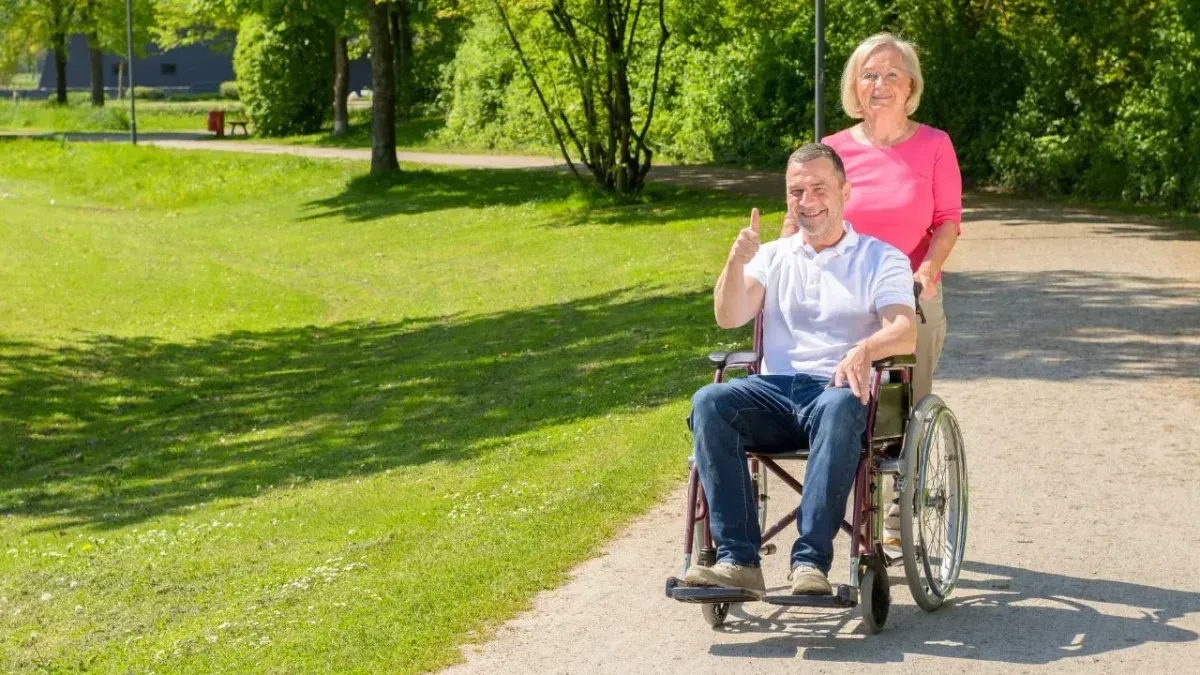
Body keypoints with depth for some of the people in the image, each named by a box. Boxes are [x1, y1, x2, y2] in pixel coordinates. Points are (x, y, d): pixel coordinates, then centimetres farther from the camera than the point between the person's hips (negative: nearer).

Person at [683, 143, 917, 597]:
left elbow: (906, 333, -6)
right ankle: (738, 561, -34)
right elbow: (729, 318, 8)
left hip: (839, 390, -3)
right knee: (708, 402, -29)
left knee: (839, 407, -40)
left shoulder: (880, 259, 12)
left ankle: (811, 561, -41)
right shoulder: (773, 256, 22)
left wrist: (865, 350, -29)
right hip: (774, 389, 3)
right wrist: (735, 263, -11)